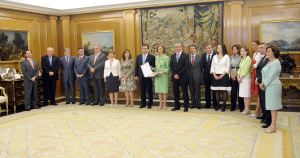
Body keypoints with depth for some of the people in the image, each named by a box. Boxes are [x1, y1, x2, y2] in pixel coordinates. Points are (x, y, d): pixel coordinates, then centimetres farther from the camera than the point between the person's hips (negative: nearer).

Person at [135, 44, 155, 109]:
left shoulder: (152, 57, -2)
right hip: (141, 76, 4)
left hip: (148, 76, -4)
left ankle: (150, 104, 11)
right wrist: (136, 75, 7)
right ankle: (143, 104, 18)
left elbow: (154, 66, -2)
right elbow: (136, 66, 11)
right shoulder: (138, 57, 10)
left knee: (149, 91, 2)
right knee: (142, 91, 9)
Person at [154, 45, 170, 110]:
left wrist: (163, 72, -19)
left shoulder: (166, 57, -3)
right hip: (157, 76, 5)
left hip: (164, 75, -5)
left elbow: (168, 67, -6)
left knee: (164, 90, -2)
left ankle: (164, 104, 5)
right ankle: (161, 104, 11)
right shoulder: (156, 57, 13)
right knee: (159, 90, 4)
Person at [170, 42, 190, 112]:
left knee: (185, 92, 1)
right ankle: (177, 106, 15)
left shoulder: (185, 56, -3)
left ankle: (186, 107, 7)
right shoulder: (172, 56, 12)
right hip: (174, 77, 4)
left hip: (183, 77, -4)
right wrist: (174, 74, -6)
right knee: (175, 92, 7)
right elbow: (171, 66, 8)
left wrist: (179, 74, -13)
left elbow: (186, 67, -10)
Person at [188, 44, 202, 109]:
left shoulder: (199, 57, 2)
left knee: (197, 91, 0)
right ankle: (193, 104, 14)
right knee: (191, 91, 6)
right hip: (190, 76, 2)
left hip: (197, 76, -2)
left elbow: (201, 67, 4)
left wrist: (201, 76, 1)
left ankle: (198, 104, 7)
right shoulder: (187, 57, 5)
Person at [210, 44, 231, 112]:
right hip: (216, 76, 4)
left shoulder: (226, 57, 0)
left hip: (223, 76, -3)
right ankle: (217, 105, 12)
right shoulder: (215, 57, 11)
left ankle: (224, 105, 3)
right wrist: (214, 75, -5)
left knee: (224, 91, -2)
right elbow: (212, 67, 9)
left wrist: (222, 75, -13)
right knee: (217, 91, 5)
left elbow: (227, 67, -4)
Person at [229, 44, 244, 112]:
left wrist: (235, 75, -11)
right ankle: (233, 106, 13)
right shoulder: (231, 57, 11)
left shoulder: (240, 57, -4)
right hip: (232, 76, 4)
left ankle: (241, 107, 6)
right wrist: (231, 75, -2)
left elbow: (240, 68, -8)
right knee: (233, 91, 5)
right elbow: (229, 67, 10)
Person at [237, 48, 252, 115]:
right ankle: (245, 108, 13)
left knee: (246, 94, -5)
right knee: (243, 94, 8)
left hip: (246, 78, -8)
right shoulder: (242, 59, 16)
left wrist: (241, 77, -12)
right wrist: (238, 76, 3)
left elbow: (246, 69, -14)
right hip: (241, 78, 8)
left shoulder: (248, 59, -9)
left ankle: (247, 109, -1)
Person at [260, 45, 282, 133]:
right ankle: (273, 125, 17)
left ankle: (273, 127, 0)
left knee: (273, 106, -5)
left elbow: (271, 76, -18)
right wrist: (263, 84, 1)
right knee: (272, 106, 11)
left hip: (273, 86, -9)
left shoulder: (275, 63, -14)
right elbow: (264, 73, 14)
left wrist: (264, 83, -9)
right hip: (269, 86, 9)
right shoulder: (269, 62, 16)